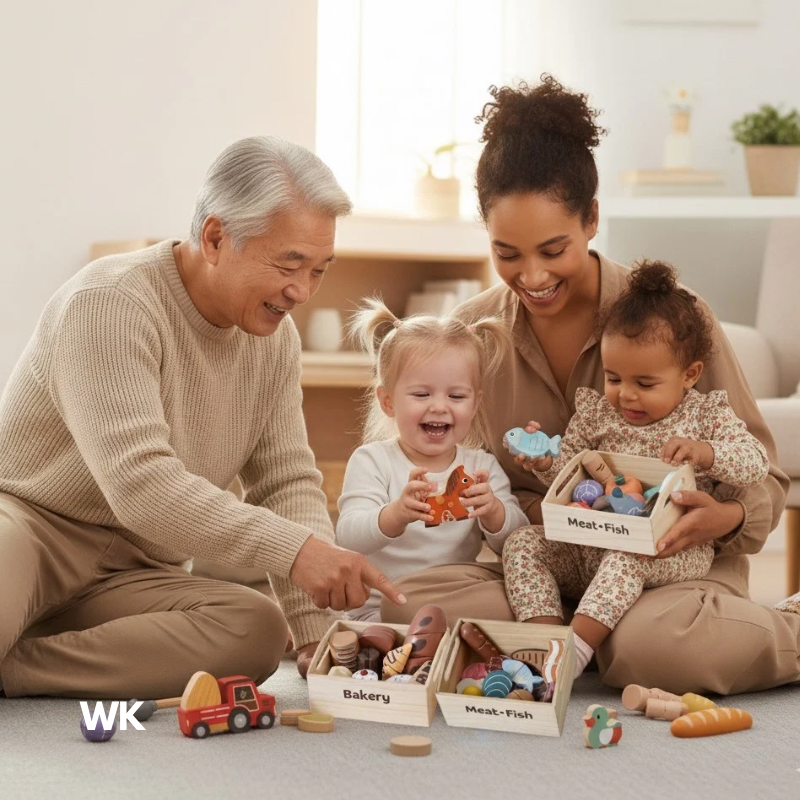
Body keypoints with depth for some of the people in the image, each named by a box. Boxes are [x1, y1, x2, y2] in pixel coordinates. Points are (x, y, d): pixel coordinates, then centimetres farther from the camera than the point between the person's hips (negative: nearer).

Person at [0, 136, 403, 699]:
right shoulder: (110, 304, -19)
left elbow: (288, 482, 5)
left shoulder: (275, 337, 5)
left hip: (130, 577, 8)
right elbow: (140, 485, -29)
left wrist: (317, 632, -10)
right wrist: (294, 549, -36)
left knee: (258, 633, -27)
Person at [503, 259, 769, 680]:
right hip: (588, 546, 5)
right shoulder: (594, 411, 11)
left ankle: (577, 647, -42)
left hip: (671, 552, -5)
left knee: (627, 556, -37)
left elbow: (756, 463, -6)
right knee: (523, 542, -15)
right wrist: (546, 460, -10)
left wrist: (703, 452, -24)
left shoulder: (706, 415, 3)